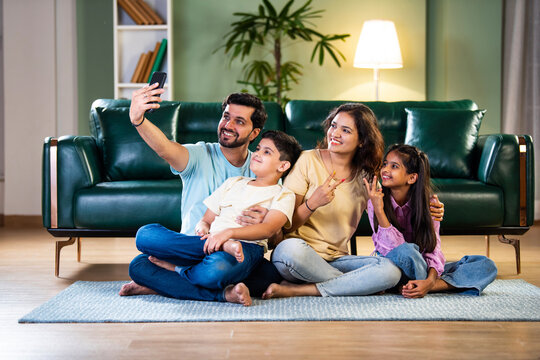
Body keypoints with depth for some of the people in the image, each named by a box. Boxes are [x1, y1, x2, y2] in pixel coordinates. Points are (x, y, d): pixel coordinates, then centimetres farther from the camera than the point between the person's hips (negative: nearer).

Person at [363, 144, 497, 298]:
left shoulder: (427, 204, -5)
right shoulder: (375, 201, -11)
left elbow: (433, 250, -13)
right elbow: (394, 247, -22)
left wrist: (430, 280, -33)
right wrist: (378, 210, -33)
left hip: (423, 269, 4)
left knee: (487, 266, -14)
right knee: (406, 250, -40)